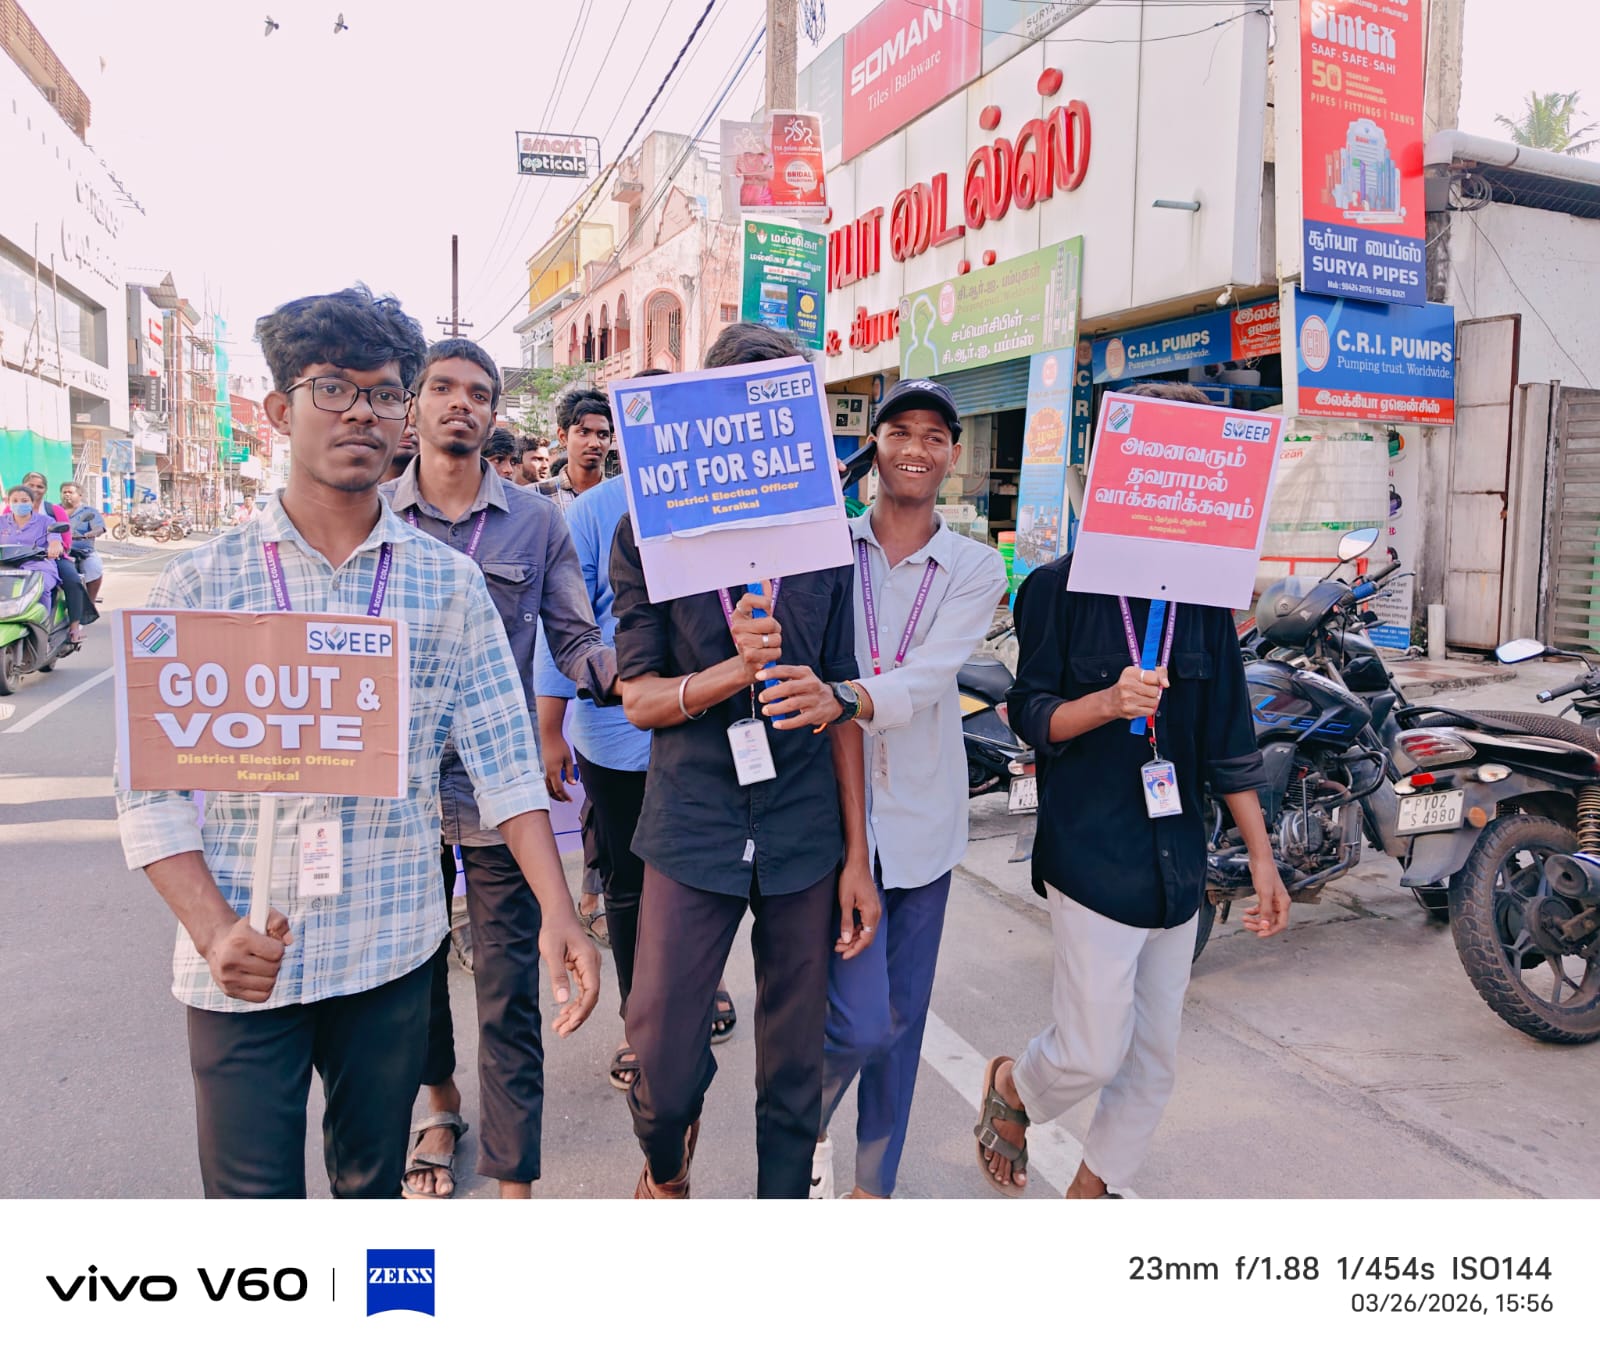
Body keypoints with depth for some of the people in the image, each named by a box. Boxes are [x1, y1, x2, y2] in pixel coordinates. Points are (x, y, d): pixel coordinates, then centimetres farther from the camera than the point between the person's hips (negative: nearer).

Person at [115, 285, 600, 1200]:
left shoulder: (448, 582, 0)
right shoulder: (201, 583, -2)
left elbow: (505, 760, -4)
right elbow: (151, 789, -3)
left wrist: (559, 913, -12)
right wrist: (214, 929, -15)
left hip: (392, 951, 1)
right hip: (244, 964, -1)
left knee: (373, 1183, 17)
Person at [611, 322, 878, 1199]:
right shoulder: (648, 535, -1)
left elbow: (839, 703, 6)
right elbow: (638, 697, -3)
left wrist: (856, 853, 4)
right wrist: (734, 673, -23)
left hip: (806, 833, 2)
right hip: (691, 830, -1)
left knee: (794, 1061, 12)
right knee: (664, 1067, 4)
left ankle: (783, 1200, 36)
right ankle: (667, 1166, 39)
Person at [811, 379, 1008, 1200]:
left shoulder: (976, 569, 0)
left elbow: (929, 675, -17)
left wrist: (847, 696, -35)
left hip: (922, 817, 3)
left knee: (901, 1018, 13)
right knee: (859, 1021, -9)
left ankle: (875, 1181, 35)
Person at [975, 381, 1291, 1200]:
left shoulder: (1203, 595, 6)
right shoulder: (1059, 587, -6)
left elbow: (1226, 738, 8)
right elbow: (1031, 716, -4)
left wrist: (1261, 857, 6)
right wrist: (1108, 702, -24)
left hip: (1177, 856, 5)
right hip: (1090, 854, -5)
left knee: (1154, 1058, 12)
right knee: (1092, 1053, -3)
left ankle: (1091, 1193, 34)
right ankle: (1010, 1086, 31)